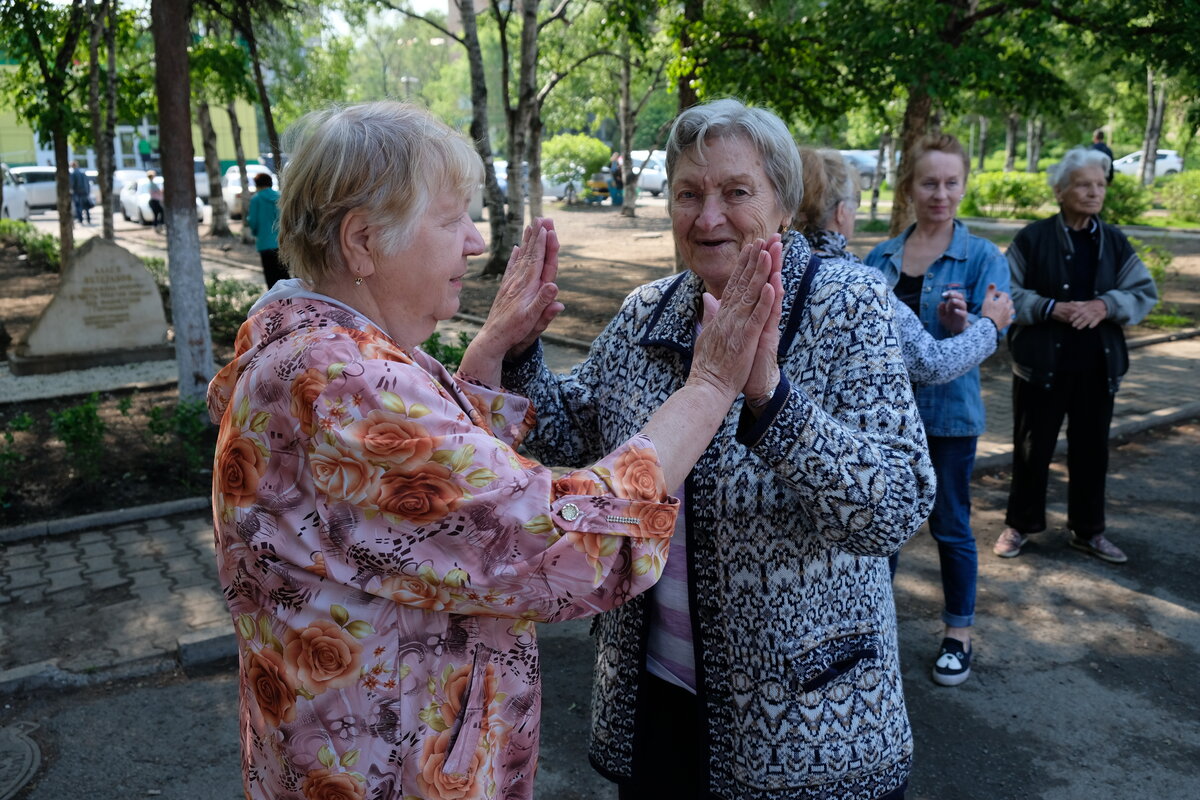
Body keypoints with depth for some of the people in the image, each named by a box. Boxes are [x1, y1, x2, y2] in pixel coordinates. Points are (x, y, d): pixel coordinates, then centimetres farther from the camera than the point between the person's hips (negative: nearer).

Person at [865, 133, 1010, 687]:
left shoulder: (982, 257, -6)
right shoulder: (881, 256, 4)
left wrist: (964, 320, -35)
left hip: (947, 412, -3)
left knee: (950, 525, 7)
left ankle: (958, 633, 25)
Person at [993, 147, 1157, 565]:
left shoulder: (1115, 242, 6)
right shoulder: (1032, 238, -6)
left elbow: (1145, 292, 4)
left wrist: (1105, 305, -15)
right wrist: (1050, 308, -21)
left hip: (1097, 365, 4)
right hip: (1041, 363, -3)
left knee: (1091, 450, 12)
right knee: (1032, 449, 7)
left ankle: (1088, 530, 27)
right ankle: (1019, 525, 23)